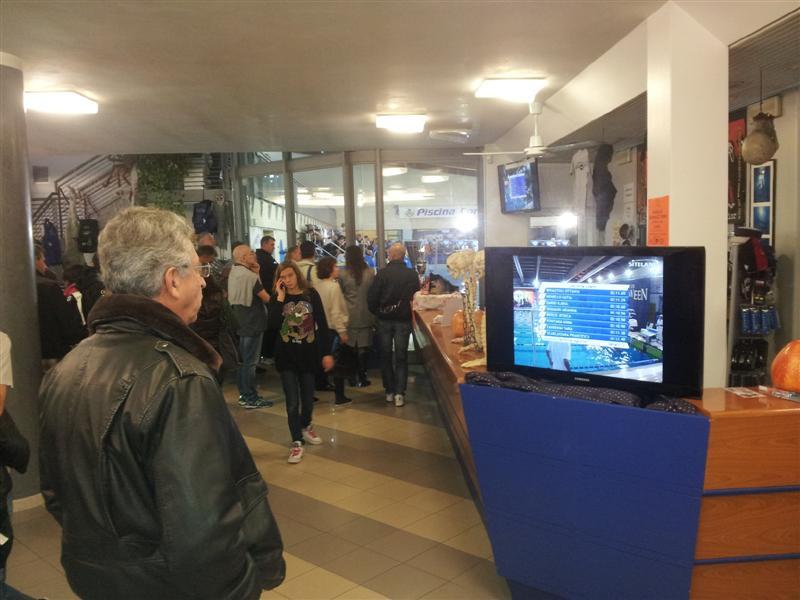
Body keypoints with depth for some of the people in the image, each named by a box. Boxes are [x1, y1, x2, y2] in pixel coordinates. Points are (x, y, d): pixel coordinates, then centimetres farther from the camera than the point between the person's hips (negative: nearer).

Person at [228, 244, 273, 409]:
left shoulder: (233, 273, 6)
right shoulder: (249, 275, -20)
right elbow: (266, 298, -16)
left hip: (240, 322, 9)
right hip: (252, 323, -9)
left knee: (243, 360, 16)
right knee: (250, 362, -2)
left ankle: (244, 394, 24)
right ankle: (251, 398, 5)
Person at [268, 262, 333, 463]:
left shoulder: (311, 294, -4)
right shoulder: (277, 298, -2)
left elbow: (322, 324, -2)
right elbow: (273, 324, -19)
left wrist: (326, 353, -4)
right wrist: (280, 298, -19)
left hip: (308, 354, 1)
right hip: (286, 356, -1)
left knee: (308, 398, 14)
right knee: (292, 402, -3)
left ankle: (306, 427, 41)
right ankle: (296, 442, 9)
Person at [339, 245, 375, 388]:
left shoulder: (342, 274, -9)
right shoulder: (370, 273, -7)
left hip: (349, 315, 0)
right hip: (365, 315, 0)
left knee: (350, 346, 11)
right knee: (363, 347, 7)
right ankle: (361, 377, 9)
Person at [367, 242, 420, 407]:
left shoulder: (382, 273, -11)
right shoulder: (412, 274, -7)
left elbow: (371, 296, -11)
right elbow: (416, 296, 2)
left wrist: (376, 312, 6)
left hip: (384, 319, 0)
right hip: (403, 319, 0)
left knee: (385, 356, 13)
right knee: (401, 357, 7)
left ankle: (389, 391, 18)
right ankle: (399, 393, 1)